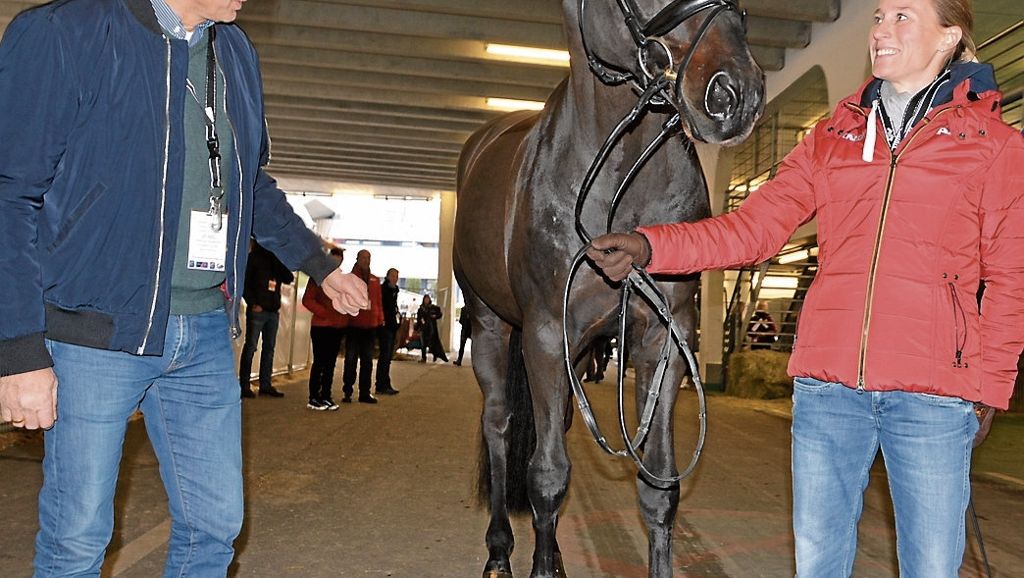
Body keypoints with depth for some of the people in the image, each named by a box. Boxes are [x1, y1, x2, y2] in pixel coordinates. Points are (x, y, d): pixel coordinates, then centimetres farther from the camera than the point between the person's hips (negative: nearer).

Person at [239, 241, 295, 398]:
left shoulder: (277, 259, 12)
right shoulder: (254, 257, -3)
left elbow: (288, 279, 3)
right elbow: (245, 282, -7)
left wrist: (280, 262, -9)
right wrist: (253, 303, -15)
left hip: (273, 311, 6)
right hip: (257, 310, -6)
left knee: (269, 347, 8)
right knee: (250, 347, -3)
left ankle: (265, 385, 15)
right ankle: (244, 385, 2)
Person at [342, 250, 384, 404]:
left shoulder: (375, 280, 12)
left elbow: (378, 301, 11)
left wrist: (380, 318, 4)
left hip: (370, 324, 4)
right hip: (353, 324, -4)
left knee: (367, 360, 8)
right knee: (351, 359, 0)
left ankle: (365, 392, 14)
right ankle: (347, 392, 6)